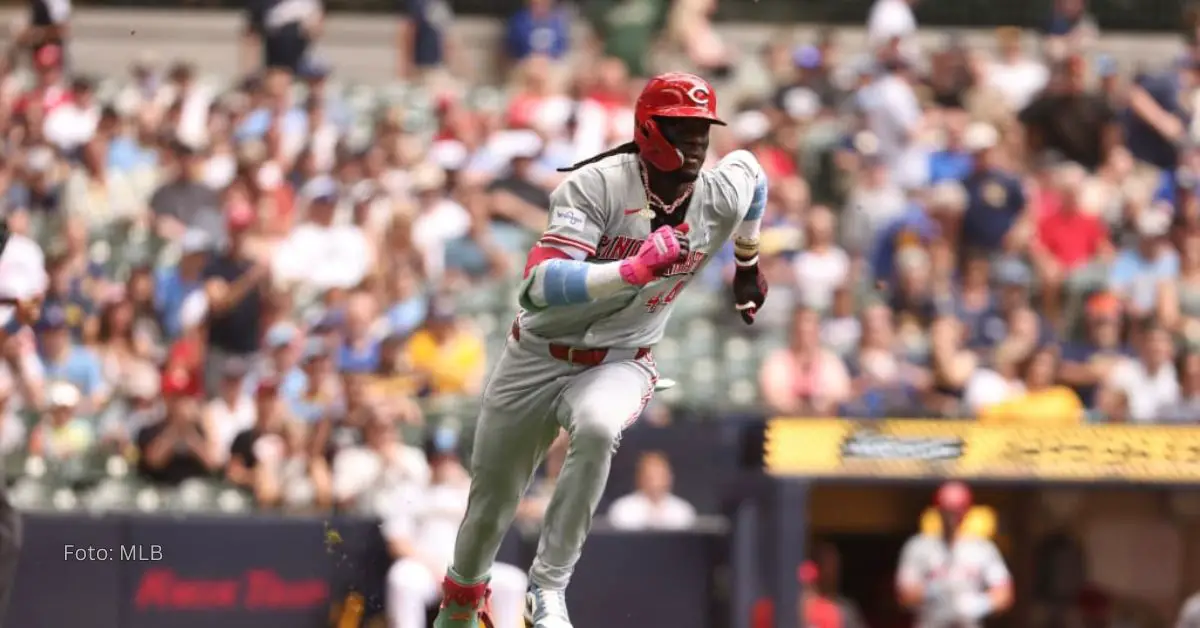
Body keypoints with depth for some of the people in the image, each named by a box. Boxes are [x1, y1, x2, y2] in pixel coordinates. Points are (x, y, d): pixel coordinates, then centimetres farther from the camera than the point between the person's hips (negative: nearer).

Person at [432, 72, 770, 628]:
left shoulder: (723, 198, -10)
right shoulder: (599, 185, -24)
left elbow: (749, 168, 18)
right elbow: (540, 285, -34)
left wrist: (748, 265, 27)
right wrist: (634, 269, -45)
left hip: (619, 363, 1)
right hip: (538, 356, -1)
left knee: (597, 428, -36)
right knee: (491, 500, 12)